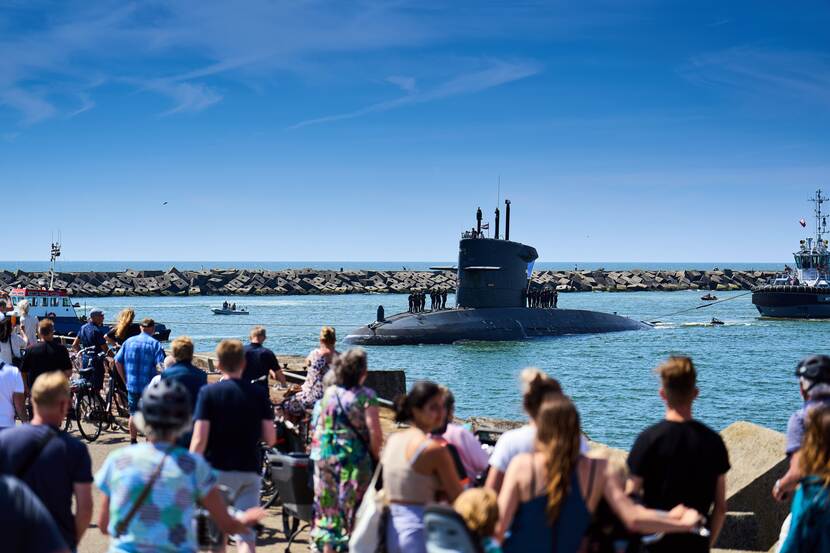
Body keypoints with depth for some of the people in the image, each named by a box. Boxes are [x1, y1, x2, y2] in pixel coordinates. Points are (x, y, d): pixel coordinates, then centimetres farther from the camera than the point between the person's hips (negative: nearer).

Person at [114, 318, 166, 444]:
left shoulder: (129, 341, 5)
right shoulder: (155, 344, -7)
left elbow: (117, 361, 5)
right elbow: (160, 365, -16)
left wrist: (125, 379, 11)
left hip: (132, 385, 4)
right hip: (149, 386, -4)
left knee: (133, 414, 15)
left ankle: (133, 441, 21)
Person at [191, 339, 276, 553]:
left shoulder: (208, 392, -7)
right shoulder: (258, 393, 1)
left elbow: (199, 440, -13)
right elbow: (270, 439, 0)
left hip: (218, 470, -1)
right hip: (249, 471, 1)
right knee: (246, 535, -2)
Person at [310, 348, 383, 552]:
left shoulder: (328, 394, 6)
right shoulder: (366, 396, -9)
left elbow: (317, 428, 10)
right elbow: (375, 433, -13)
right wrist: (375, 458, 0)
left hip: (325, 459, 5)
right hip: (356, 462, -5)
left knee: (329, 511, 12)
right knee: (353, 511, 3)